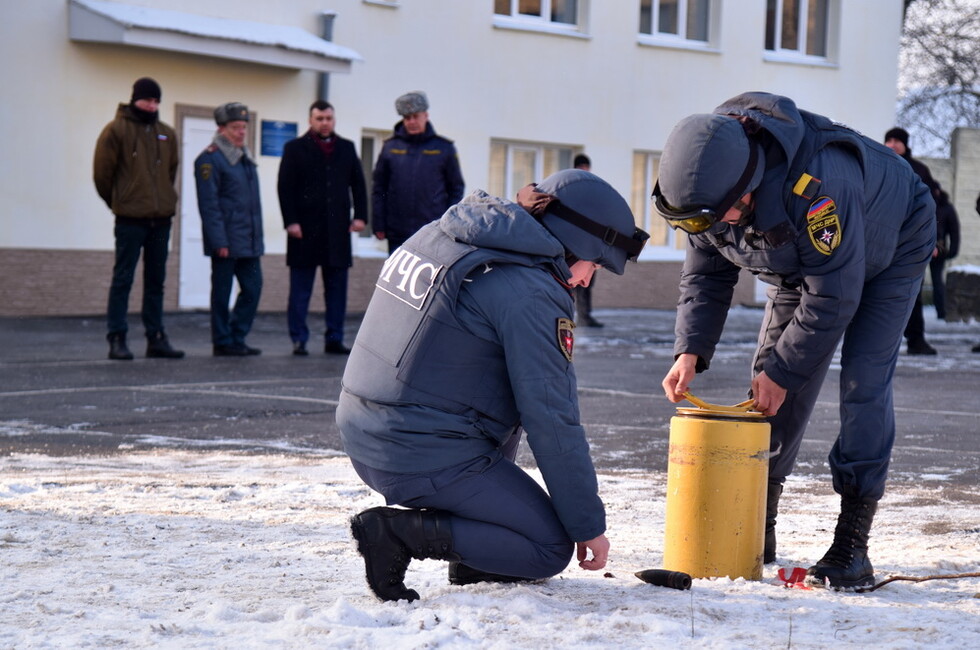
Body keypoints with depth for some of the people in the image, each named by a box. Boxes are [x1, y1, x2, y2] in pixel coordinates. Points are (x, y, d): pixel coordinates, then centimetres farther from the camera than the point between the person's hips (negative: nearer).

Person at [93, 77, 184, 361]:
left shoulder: (167, 134, 11)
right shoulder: (116, 130, -4)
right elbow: (102, 172, -2)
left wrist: (163, 201, 16)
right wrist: (117, 202, 6)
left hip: (161, 219, 5)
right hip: (130, 219, -5)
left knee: (156, 281, 9)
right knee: (123, 279, -3)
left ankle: (156, 338, 14)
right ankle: (117, 339, -2)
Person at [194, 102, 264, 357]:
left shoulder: (246, 158, 17)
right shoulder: (209, 159, -9)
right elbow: (209, 204, -14)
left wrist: (257, 237, 16)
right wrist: (219, 241, -19)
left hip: (249, 241, 8)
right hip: (226, 240, -8)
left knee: (253, 288, 7)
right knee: (222, 291, 0)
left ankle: (237, 338, 16)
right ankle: (223, 342, 7)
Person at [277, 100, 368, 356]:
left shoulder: (347, 148, 13)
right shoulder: (295, 148, 3)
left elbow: (358, 184, 12)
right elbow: (285, 188, -2)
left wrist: (360, 215, 0)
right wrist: (291, 221, -11)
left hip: (337, 229, 3)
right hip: (305, 229, -3)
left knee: (337, 287, 5)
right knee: (300, 289, 1)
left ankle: (334, 339, 9)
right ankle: (299, 340, 4)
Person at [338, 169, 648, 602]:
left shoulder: (439, 234, 10)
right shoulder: (530, 294, -15)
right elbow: (552, 422, -13)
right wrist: (590, 524, -4)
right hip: (428, 460, -8)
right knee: (551, 549, 5)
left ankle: (475, 554, 22)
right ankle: (400, 534, -10)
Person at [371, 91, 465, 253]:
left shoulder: (444, 148, 5)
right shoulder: (391, 147, 7)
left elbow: (456, 188, 8)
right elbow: (378, 188, 9)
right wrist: (378, 225, 2)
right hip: (398, 235, 2)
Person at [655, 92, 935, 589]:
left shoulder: (816, 182, -45)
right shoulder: (707, 186, -22)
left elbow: (834, 296, -37)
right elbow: (705, 273, -9)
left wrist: (782, 370, -29)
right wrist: (690, 351, -23)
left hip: (886, 253, -6)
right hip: (800, 264, 7)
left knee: (863, 383, -18)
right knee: (771, 387, -1)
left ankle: (851, 546, -18)